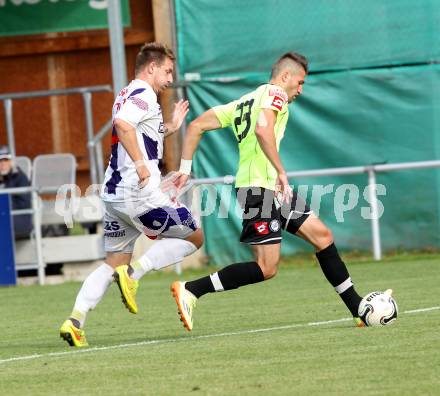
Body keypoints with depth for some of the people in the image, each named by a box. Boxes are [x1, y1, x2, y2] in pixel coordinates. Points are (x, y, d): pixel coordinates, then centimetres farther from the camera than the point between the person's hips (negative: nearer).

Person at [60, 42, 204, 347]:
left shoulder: (126, 95, 21)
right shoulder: (144, 94, -9)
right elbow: (122, 124, -28)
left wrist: (170, 127, 30)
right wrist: (140, 163, -28)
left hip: (114, 195, 9)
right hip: (140, 195, -9)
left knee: (114, 262, 12)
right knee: (194, 236, 5)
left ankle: (76, 320, -4)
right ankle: (134, 273, -11)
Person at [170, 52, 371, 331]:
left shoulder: (242, 103, 22)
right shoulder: (274, 93, -2)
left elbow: (196, 127, 17)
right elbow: (263, 129, -23)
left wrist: (185, 169, 15)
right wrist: (281, 172, -22)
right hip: (261, 188, -10)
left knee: (322, 235, 10)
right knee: (266, 268, -12)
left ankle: (360, 310, 13)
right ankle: (190, 291, -12)